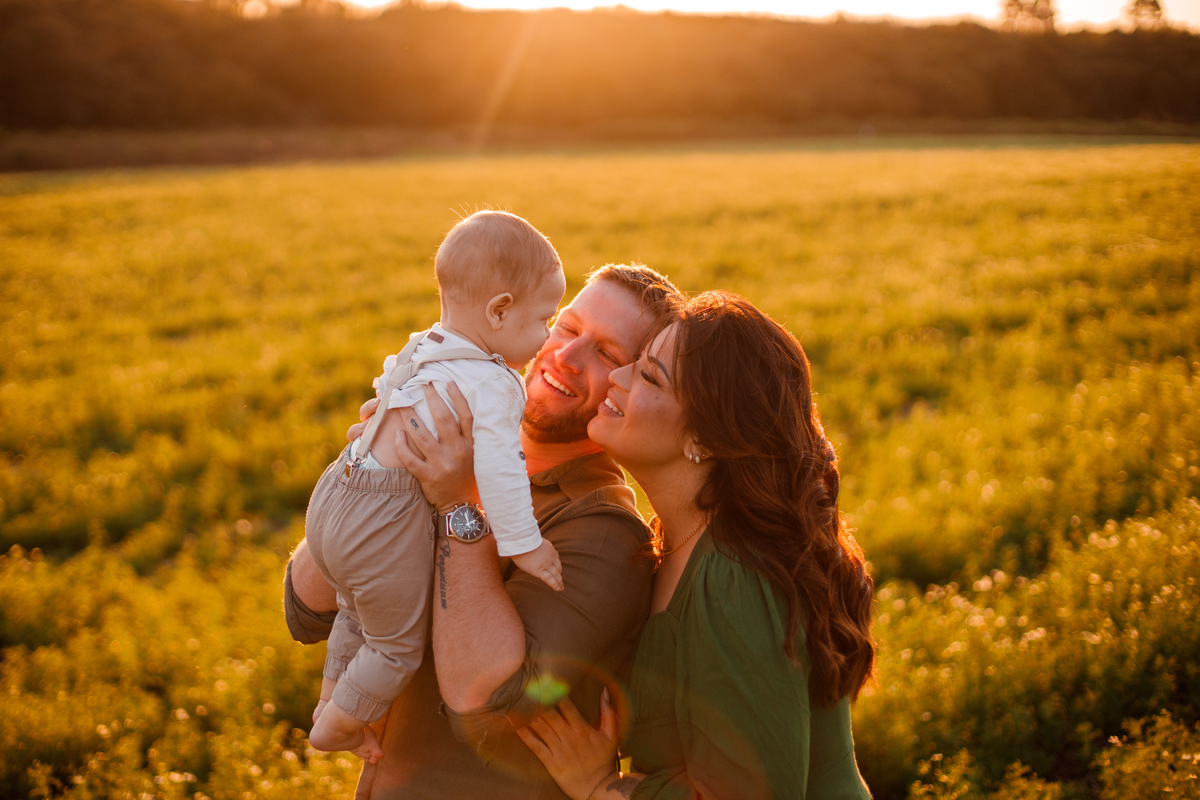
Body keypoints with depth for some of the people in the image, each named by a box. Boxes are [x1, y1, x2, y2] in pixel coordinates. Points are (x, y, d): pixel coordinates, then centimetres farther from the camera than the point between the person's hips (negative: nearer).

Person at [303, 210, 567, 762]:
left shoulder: (426, 351, 10)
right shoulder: (493, 383, -20)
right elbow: (497, 467, -29)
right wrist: (524, 544, -22)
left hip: (338, 494, 10)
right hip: (384, 527, -10)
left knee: (359, 612, 32)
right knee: (398, 643, 12)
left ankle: (329, 702, 50)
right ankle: (336, 728, 30)